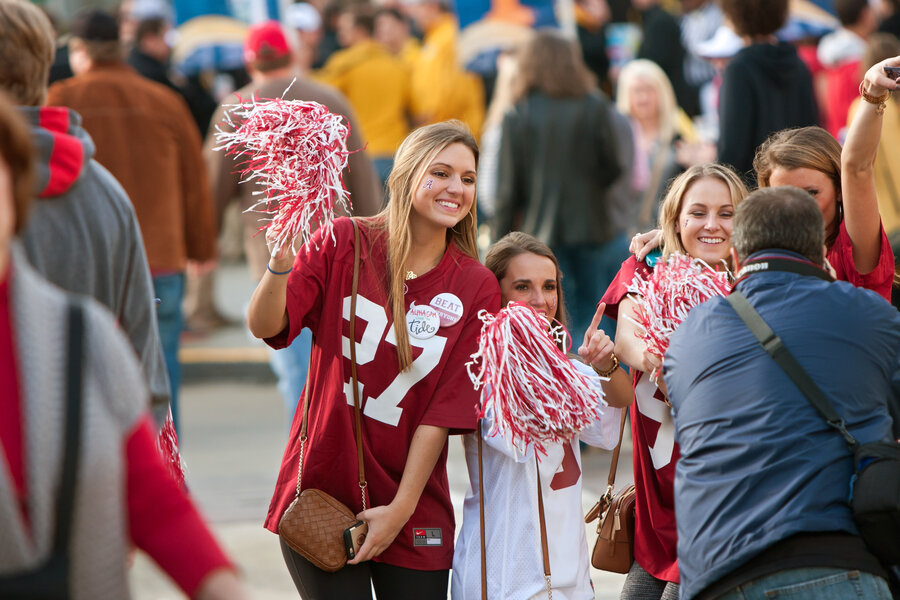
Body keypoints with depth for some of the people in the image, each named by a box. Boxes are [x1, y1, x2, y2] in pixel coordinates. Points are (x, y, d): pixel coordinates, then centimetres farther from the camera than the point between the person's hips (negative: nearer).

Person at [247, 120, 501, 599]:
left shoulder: (476, 288, 0)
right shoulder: (344, 243, -2)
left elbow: (446, 409, -4)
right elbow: (265, 326, -14)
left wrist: (402, 508, -9)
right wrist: (281, 264, -34)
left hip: (413, 508, 2)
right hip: (321, 494, -2)